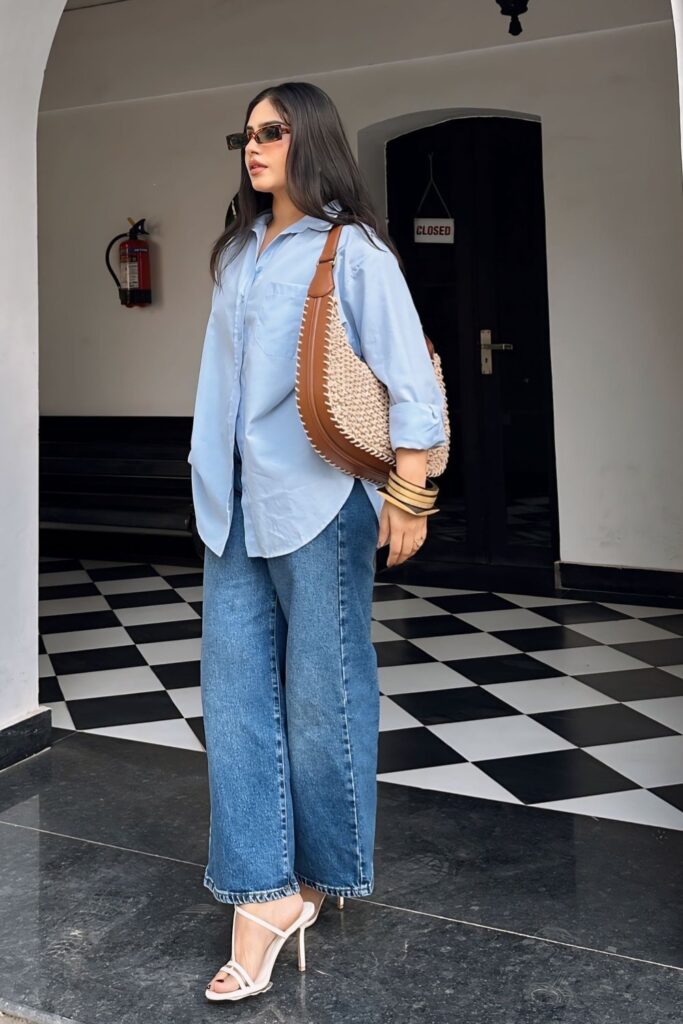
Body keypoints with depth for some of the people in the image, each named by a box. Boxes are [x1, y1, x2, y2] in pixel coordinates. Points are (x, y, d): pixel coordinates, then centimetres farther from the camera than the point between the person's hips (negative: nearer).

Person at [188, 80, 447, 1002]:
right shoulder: (237, 253, 17)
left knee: (321, 698, 4)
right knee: (236, 693, 1)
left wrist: (408, 496, -14)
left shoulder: (351, 249, -3)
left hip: (317, 502, -6)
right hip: (235, 505, 7)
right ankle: (264, 896, 8)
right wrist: (213, 479, 14)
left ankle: (320, 874, 24)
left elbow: (407, 376, -9)